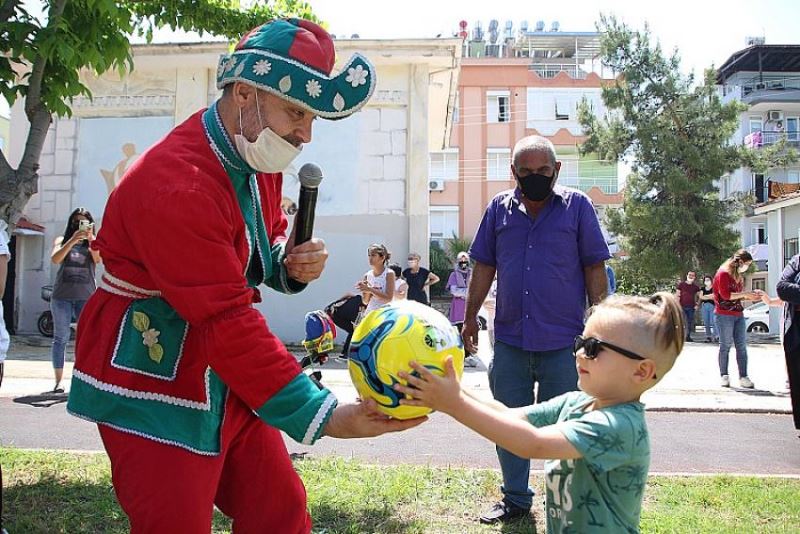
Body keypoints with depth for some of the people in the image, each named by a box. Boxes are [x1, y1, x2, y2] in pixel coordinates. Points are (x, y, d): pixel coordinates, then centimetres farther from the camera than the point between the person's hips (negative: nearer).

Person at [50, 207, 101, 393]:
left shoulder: (94, 243, 11)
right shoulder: (62, 240, 11)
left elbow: (98, 259, -8)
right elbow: (55, 259, -7)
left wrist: (90, 238, -18)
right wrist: (73, 240, -17)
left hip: (86, 296, 0)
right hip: (62, 296, 0)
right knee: (61, 338, 2)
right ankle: (58, 381, 6)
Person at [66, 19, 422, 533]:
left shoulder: (259, 159, 3)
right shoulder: (176, 183, -26)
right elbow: (227, 319, -30)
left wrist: (290, 261, -6)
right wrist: (322, 414, -29)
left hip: (226, 383, 8)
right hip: (156, 391, -8)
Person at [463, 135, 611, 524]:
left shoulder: (577, 206, -1)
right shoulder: (499, 208, 6)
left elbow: (595, 269, 0)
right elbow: (484, 267, 11)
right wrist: (470, 317, 10)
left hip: (563, 342, -3)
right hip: (509, 341, 3)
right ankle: (515, 500, 31)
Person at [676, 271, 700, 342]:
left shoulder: (696, 287, 9)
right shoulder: (681, 284, 1)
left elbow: (699, 296, 19)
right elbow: (677, 295, 0)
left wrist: (697, 304, 7)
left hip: (691, 307, 3)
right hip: (682, 306, -3)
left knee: (690, 322, 6)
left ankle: (688, 336, 14)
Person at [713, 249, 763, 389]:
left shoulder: (739, 276, 16)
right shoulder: (723, 273, -9)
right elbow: (725, 295, -16)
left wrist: (751, 295, 6)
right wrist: (745, 294, -15)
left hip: (738, 315, 7)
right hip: (724, 315, -7)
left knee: (742, 346, 1)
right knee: (725, 346, -1)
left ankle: (743, 377, 1)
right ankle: (724, 376, 9)